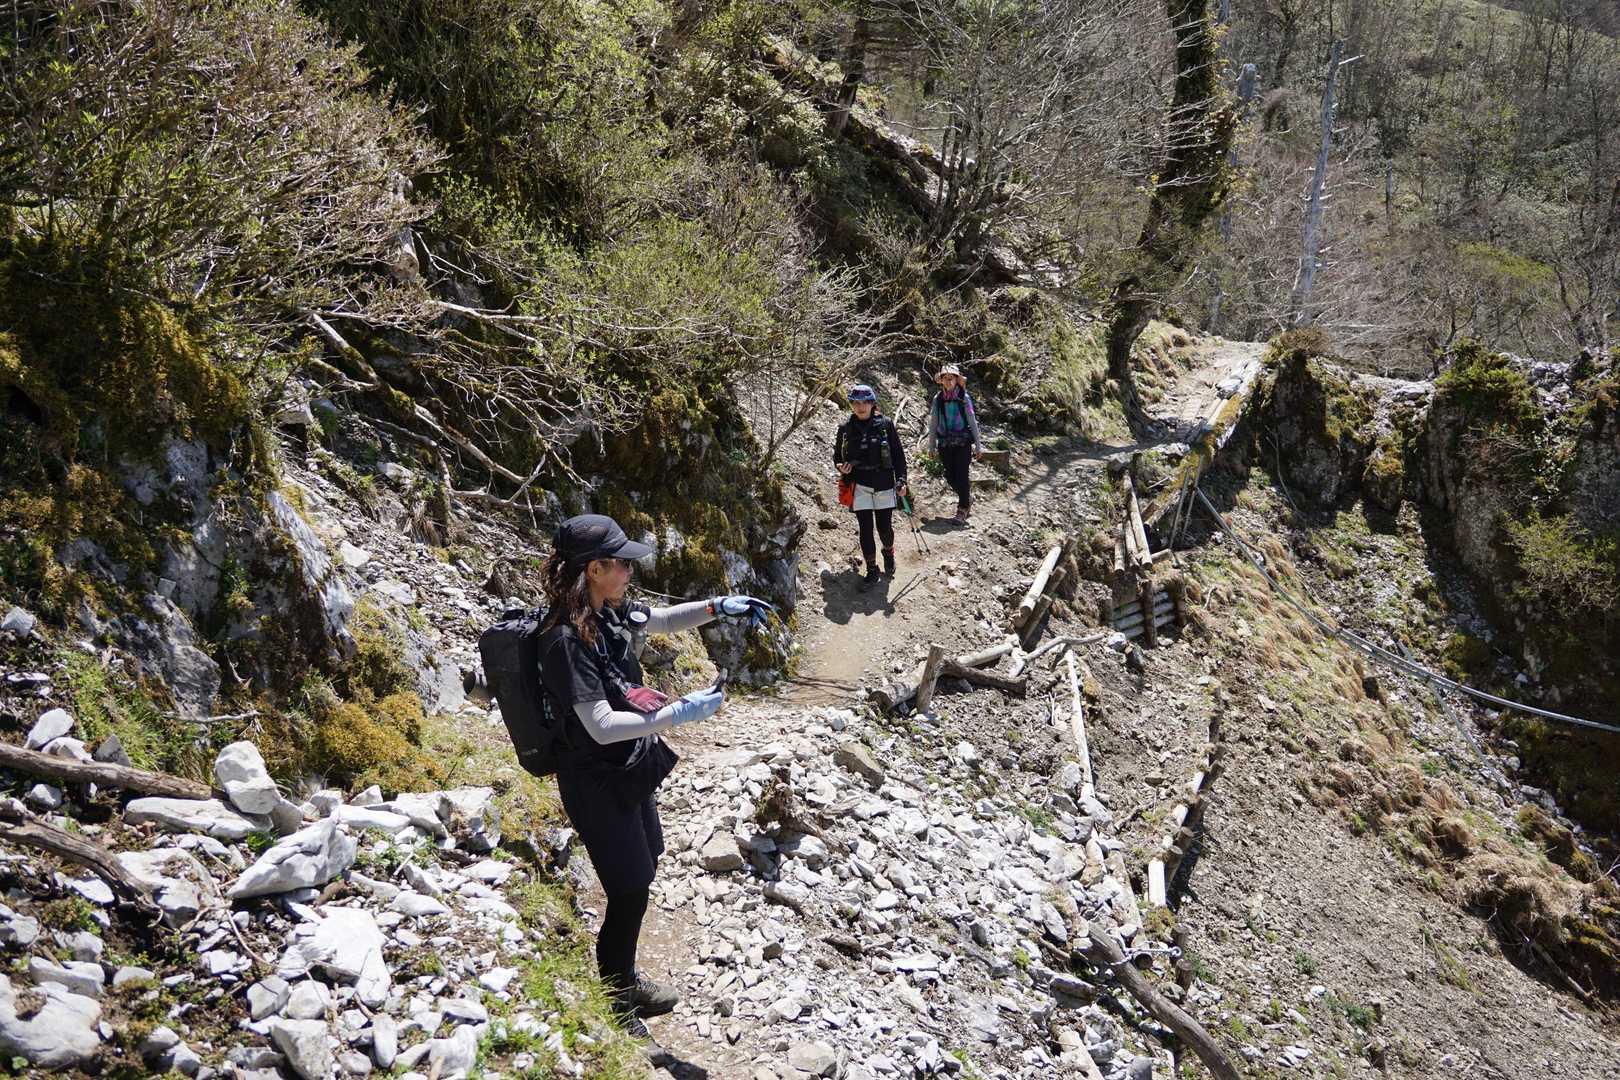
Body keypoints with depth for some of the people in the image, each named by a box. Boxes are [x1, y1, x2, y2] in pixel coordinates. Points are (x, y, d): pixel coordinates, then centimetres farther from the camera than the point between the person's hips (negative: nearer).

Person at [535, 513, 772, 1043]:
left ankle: (625, 979, 43)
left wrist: (717, 606, 2)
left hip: (630, 769, 9)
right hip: (596, 781, -9)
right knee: (630, 892, 2)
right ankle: (612, 1006, 25)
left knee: (642, 872, 22)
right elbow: (601, 726, -31)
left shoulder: (609, 612, -2)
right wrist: (681, 713, -32)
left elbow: (661, 619, 17)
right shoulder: (567, 638, -28)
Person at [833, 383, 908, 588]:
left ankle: (888, 552, 38)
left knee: (885, 527, 5)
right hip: (859, 486, 1)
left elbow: (898, 454, 0)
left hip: (884, 486, -1)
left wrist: (901, 480, -6)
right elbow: (837, 454, 13)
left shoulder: (885, 425, -4)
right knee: (866, 529, 2)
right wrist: (841, 467, -9)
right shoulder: (846, 428, 1)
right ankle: (871, 569, 15)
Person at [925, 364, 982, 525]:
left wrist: (978, 445, -2)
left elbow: (973, 422, 0)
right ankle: (967, 496, 34)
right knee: (950, 477, 6)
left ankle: (962, 511, 3)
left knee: (961, 476, -5)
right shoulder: (937, 400, 4)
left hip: (963, 443, -3)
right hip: (944, 444, 3)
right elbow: (933, 424, 8)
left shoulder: (964, 398, -2)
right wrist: (931, 446, 7)